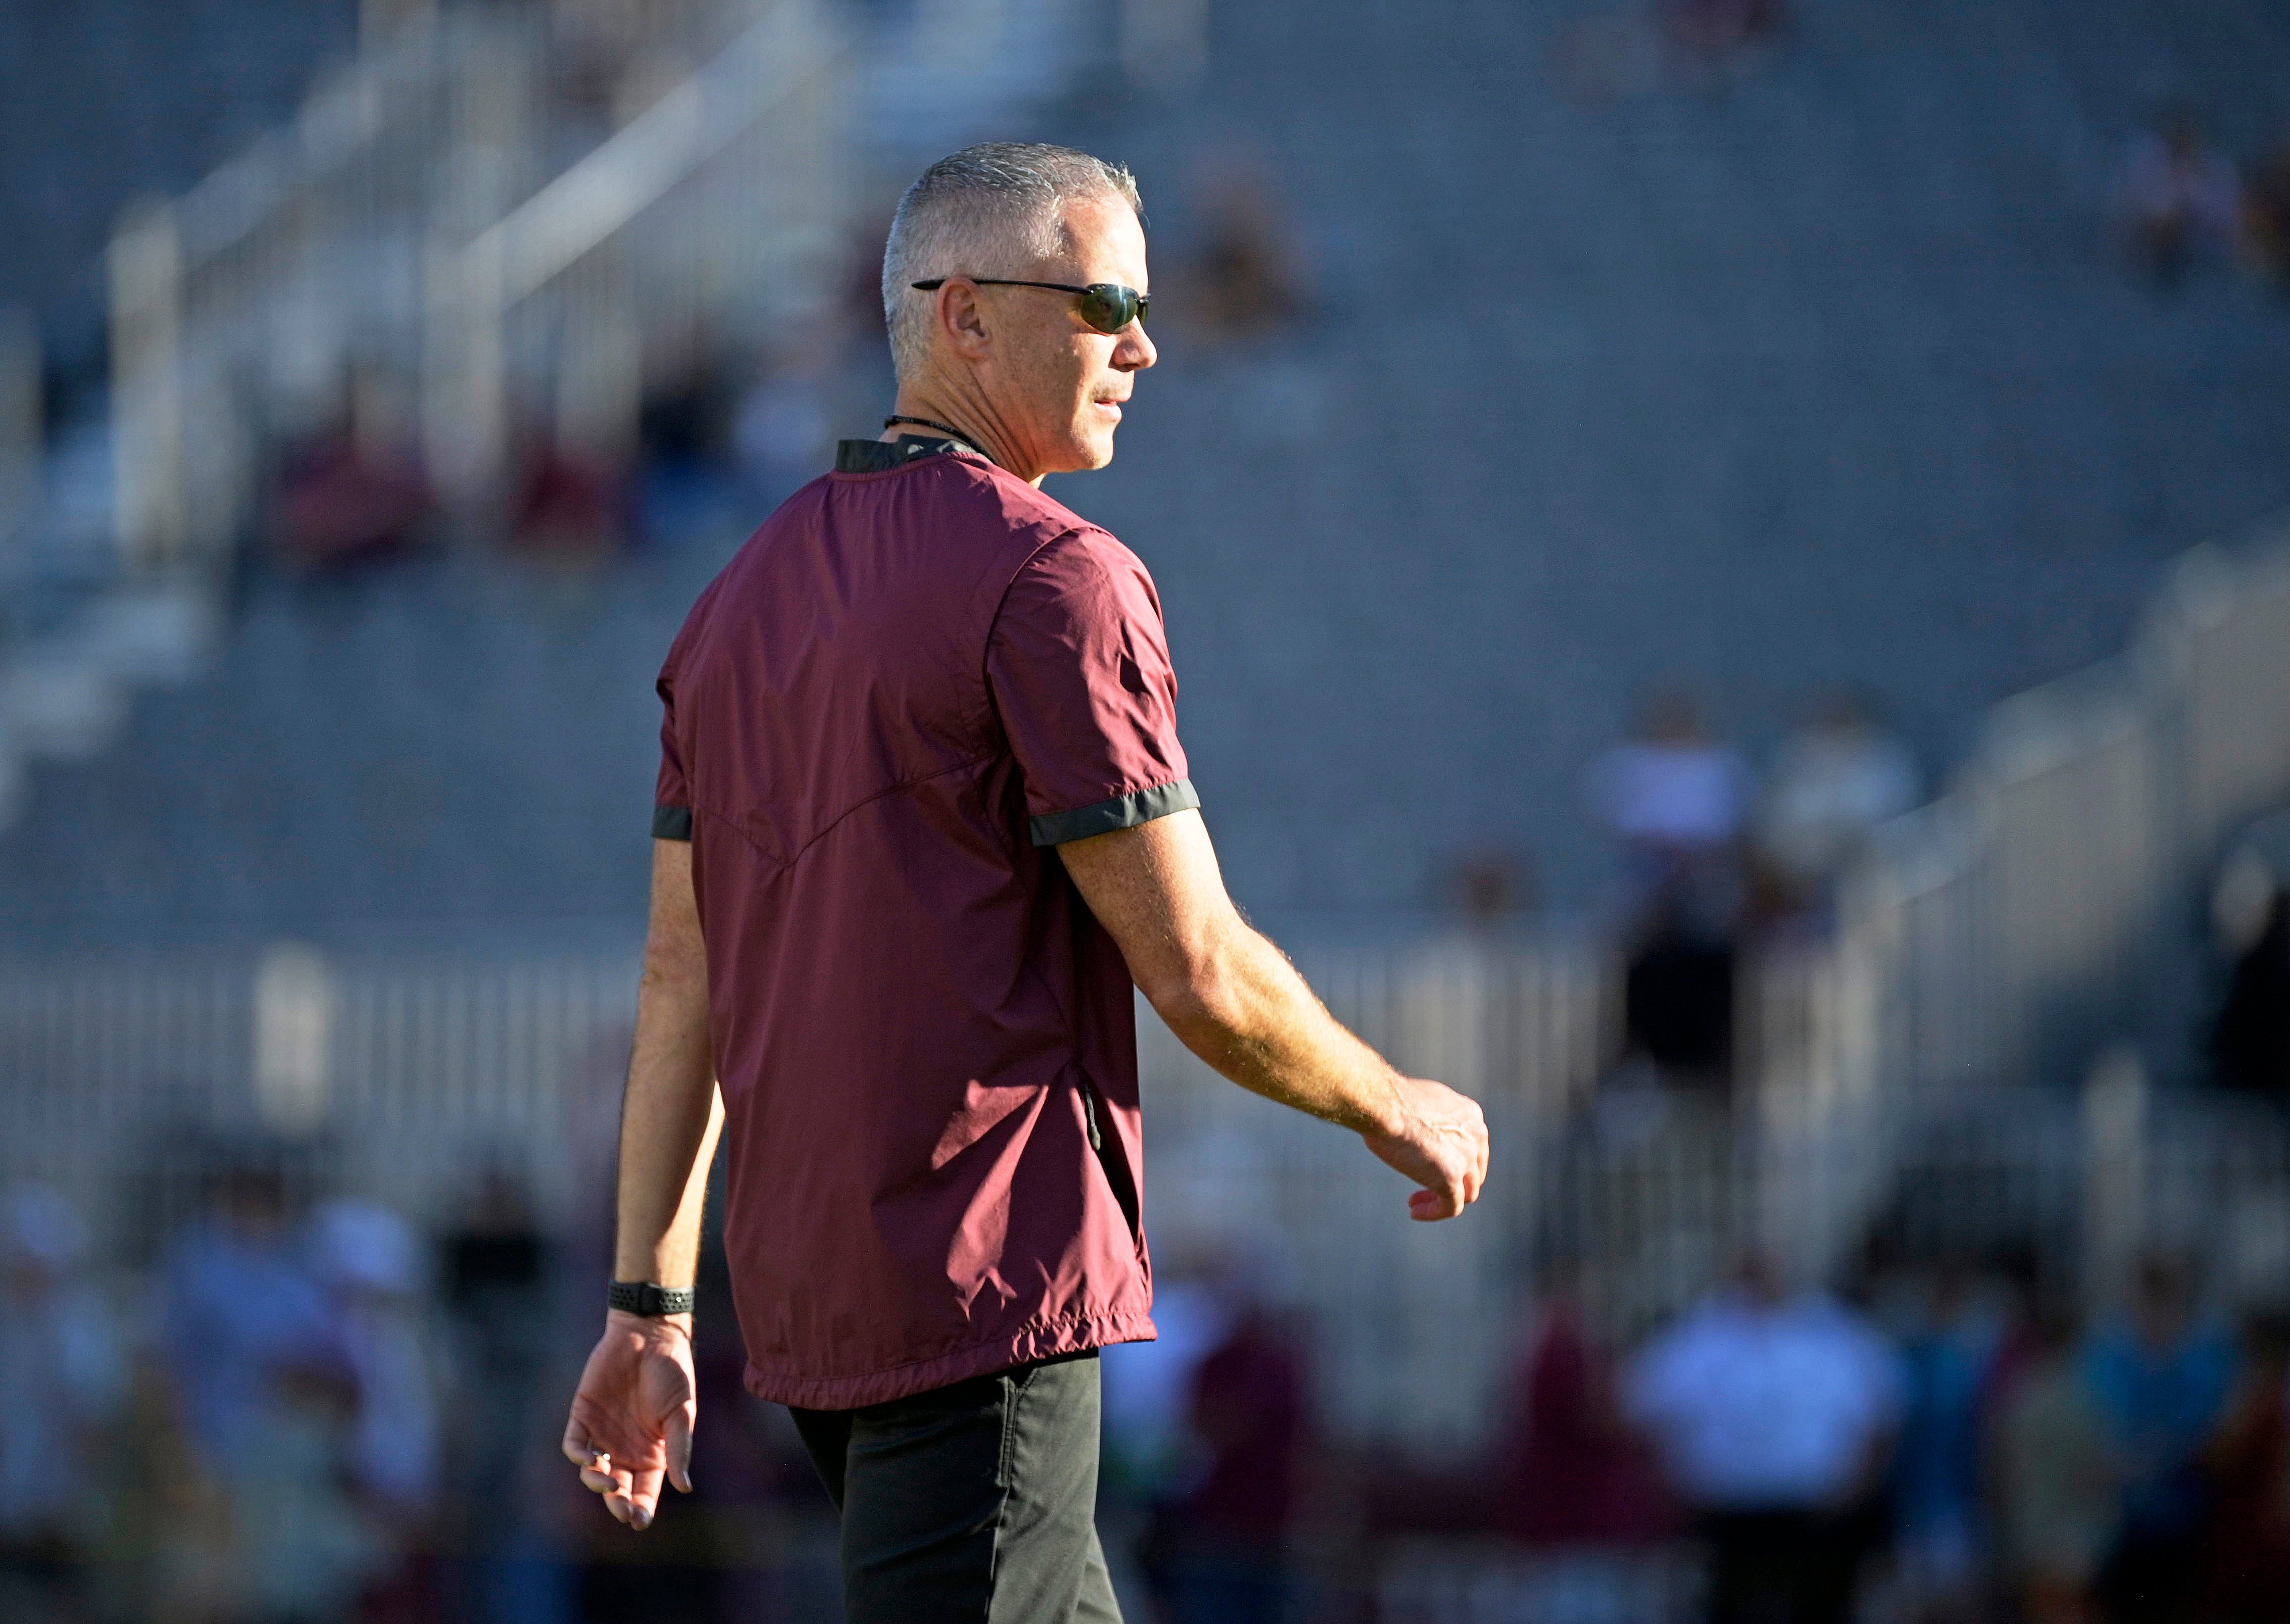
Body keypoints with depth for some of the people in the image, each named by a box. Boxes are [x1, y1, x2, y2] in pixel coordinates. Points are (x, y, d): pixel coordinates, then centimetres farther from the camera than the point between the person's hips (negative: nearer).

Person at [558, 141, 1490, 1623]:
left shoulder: (749, 595, 16)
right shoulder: (1055, 577, -11)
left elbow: (680, 978, 15)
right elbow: (1196, 970, -12)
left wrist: (650, 1307, 16)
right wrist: (1400, 1113, 5)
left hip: (805, 1294, 9)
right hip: (987, 1287, -9)